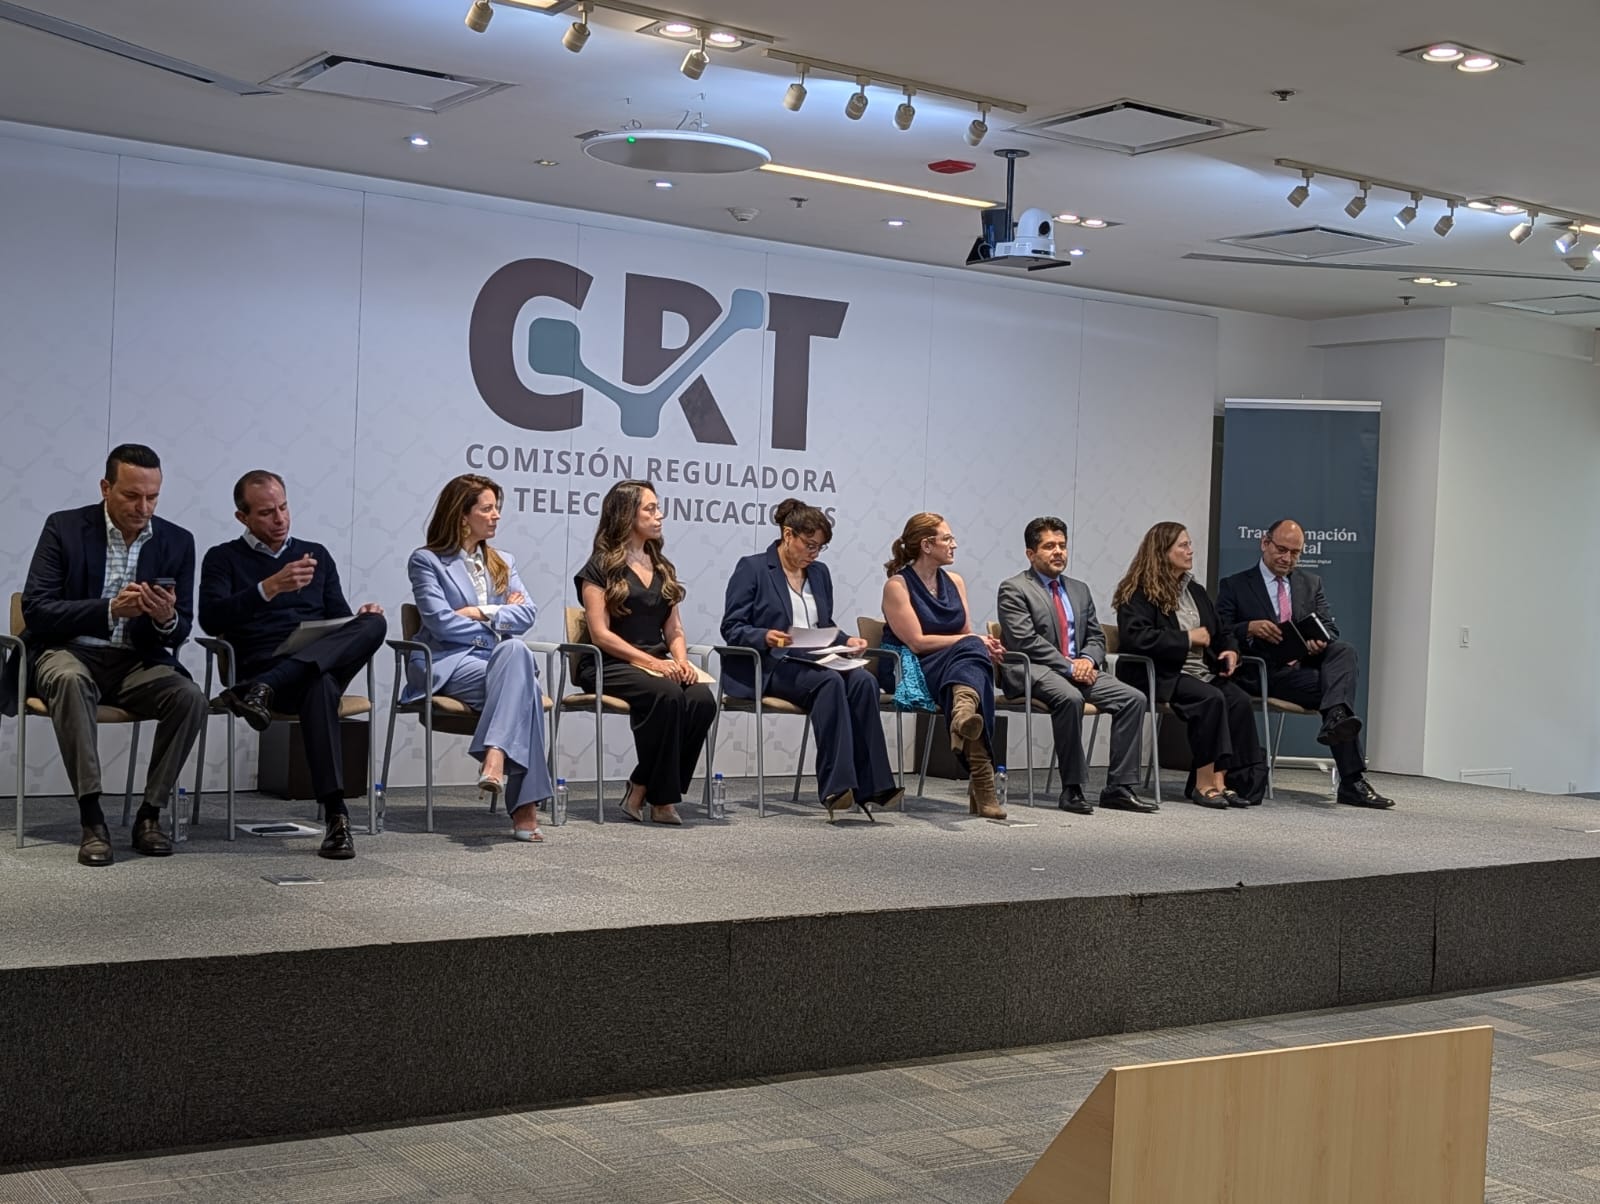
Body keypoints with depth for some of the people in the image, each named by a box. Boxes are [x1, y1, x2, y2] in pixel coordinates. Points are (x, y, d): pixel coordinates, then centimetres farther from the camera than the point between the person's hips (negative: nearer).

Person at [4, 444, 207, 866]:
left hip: (138, 662, 3)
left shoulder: (177, 541, 2)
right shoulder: (64, 527, -4)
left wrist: (167, 619, -22)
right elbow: (35, 609, -11)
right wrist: (110, 610, -25)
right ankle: (91, 818, -32)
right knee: (70, 681, -37)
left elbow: (180, 633, 4)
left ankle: (150, 813, -13)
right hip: (70, 654, -2)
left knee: (191, 697, -26)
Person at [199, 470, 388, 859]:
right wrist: (270, 587, -19)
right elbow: (211, 620, -5)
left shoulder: (316, 554, 25)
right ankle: (336, 816, -46)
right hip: (259, 664, -4)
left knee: (373, 624, -32)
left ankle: (262, 691, -43)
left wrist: (362, 619, -4)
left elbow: (339, 619, 22)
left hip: (325, 662, 4)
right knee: (319, 686, -40)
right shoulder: (224, 558, 13)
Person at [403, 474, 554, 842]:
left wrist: (482, 612, -5)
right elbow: (441, 621, -7)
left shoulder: (503, 562, 24)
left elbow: (528, 613, 9)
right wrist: (500, 617, 1)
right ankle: (524, 805, -41)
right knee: (522, 686, -33)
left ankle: (495, 758, -48)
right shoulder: (427, 560, 7)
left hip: (502, 657, 4)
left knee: (517, 653, -35)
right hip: (450, 663, -4)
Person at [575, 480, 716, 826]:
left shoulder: (662, 567, 20)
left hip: (659, 664, 6)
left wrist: (681, 661, -6)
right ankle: (658, 798, -22)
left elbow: (674, 629, 17)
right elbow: (601, 634, -8)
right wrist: (652, 662, -18)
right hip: (610, 666, -6)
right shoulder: (601, 567, 1)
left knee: (702, 700, -26)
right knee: (666, 695, -36)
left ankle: (644, 792, -18)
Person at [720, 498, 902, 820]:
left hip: (814, 662, 6)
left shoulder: (819, 573, 19)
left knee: (863, 681, -26)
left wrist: (847, 640, 2)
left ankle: (871, 786, -32)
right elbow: (731, 628, -6)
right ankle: (837, 787, -39)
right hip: (768, 667, -6)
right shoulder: (752, 568, 0)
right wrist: (765, 636, -25)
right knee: (830, 682, -35)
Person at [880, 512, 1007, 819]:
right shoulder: (897, 585, -2)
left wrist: (985, 645, -9)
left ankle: (963, 713, -64)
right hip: (910, 671, -5)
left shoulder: (954, 581, 17)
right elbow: (917, 642, -11)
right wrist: (975, 642, -12)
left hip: (957, 663, 5)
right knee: (970, 649, -34)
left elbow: (967, 633, 15)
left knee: (973, 652, -33)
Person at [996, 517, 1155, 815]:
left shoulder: (1079, 590, 21)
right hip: (1032, 671, -7)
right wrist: (1069, 667, -17)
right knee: (1070, 698, -37)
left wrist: (1087, 660, -5)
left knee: (1133, 698, -14)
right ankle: (1072, 790, -28)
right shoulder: (1013, 589, -2)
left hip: (1079, 668, 7)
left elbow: (1096, 636, 18)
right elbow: (1025, 640, -13)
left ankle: (1119, 788, -13)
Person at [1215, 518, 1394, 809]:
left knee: (1346, 650, -29)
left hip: (1306, 665, 5)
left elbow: (1330, 630, 13)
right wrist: (1250, 629, -23)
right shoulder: (1234, 586, 8)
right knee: (1334, 686, -30)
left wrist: (1321, 642, -13)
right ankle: (1352, 781, -38)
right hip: (1267, 675, -4)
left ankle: (1335, 719, -51)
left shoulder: (1311, 583, 22)